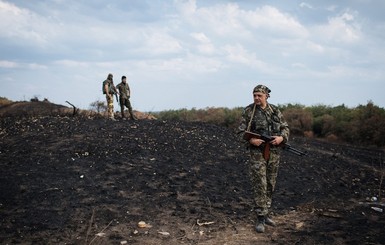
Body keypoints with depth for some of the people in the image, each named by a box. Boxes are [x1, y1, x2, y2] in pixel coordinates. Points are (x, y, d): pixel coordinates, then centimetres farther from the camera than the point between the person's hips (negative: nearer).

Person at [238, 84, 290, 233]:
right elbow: (242, 131, -1)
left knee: (270, 185, 11)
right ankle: (260, 219, -1)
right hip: (257, 152, -4)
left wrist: (281, 137, -10)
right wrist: (251, 140, -19)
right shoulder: (248, 111, -2)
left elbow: (285, 128, 10)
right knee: (259, 185, -7)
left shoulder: (275, 111, 6)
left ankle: (265, 214, 24)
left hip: (274, 152, 4)